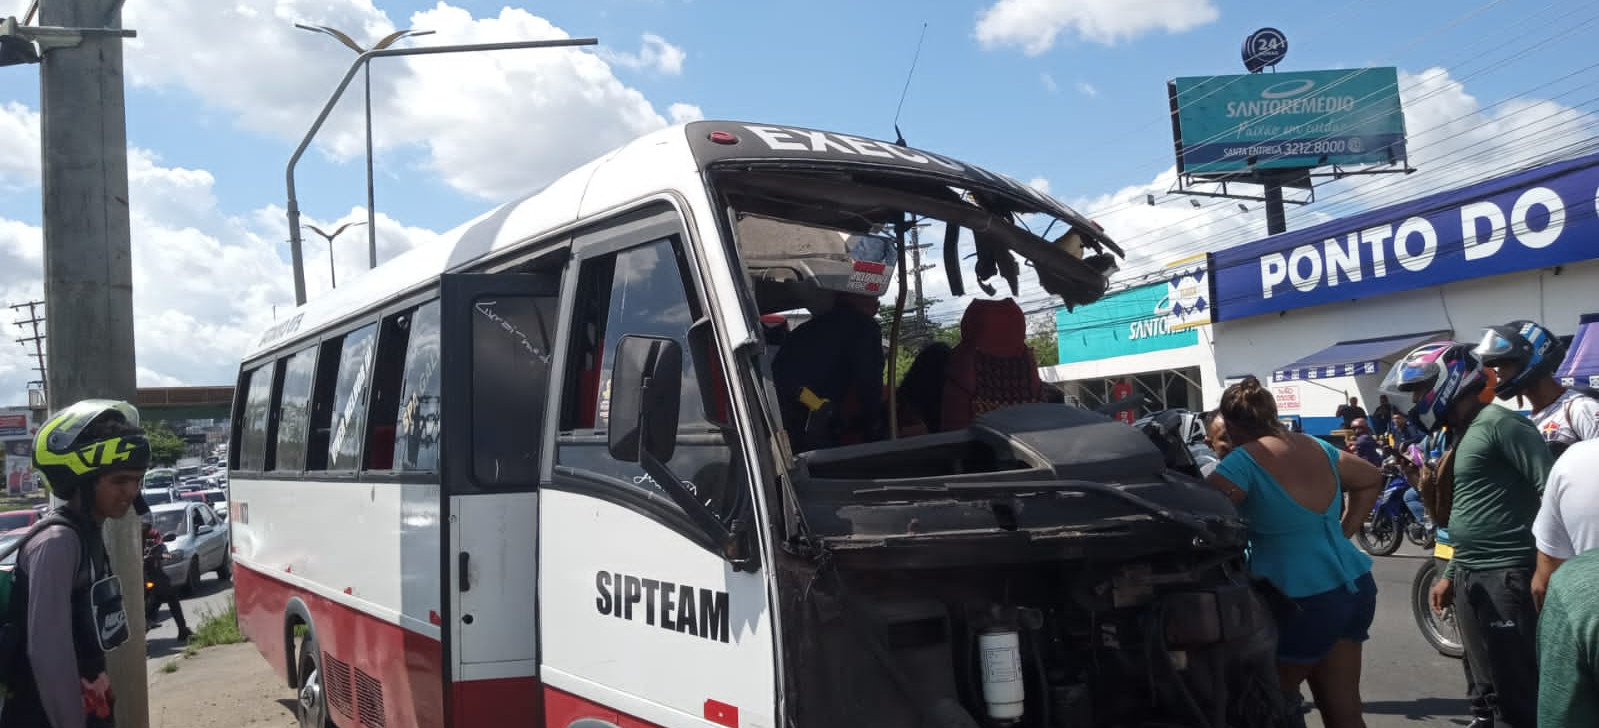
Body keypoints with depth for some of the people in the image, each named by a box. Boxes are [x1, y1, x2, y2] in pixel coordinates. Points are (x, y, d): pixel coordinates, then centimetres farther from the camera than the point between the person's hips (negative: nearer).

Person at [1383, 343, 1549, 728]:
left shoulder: (1498, 422, -10)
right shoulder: (1459, 437, 17)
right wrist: (1450, 575, 22)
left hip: (1507, 577, -9)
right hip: (1469, 579, 9)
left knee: (1524, 693, -5)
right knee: (1494, 689, 16)